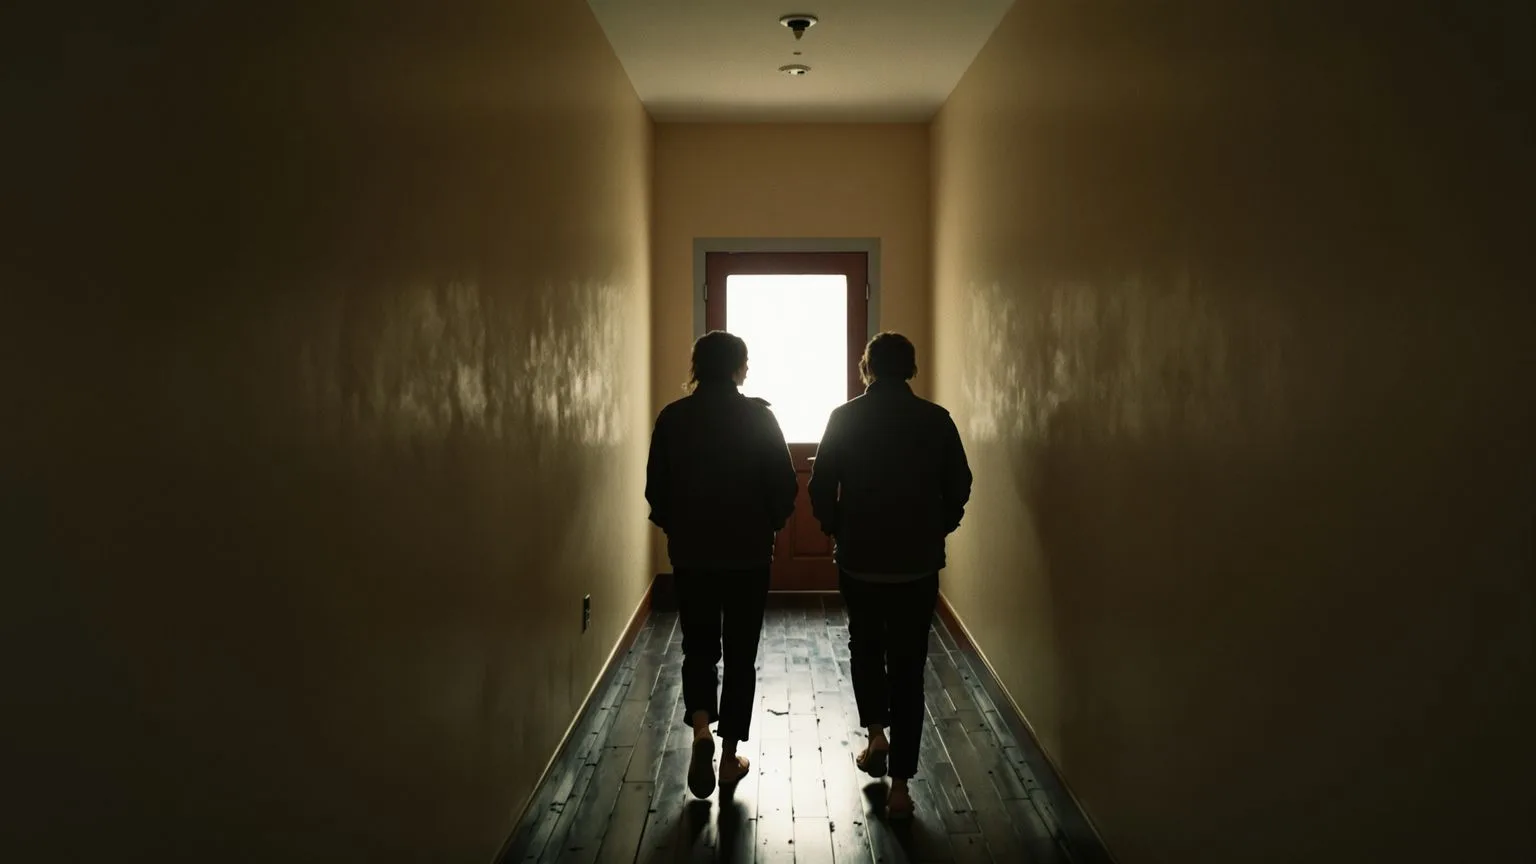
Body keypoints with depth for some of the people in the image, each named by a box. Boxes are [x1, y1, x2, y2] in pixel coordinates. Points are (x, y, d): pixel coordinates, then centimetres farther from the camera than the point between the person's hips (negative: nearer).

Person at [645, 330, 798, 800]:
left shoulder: (672, 418, -4)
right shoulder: (758, 416, -9)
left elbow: (656, 489, 0)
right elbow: (784, 485, -7)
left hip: (690, 553, 1)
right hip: (748, 553, -1)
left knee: (698, 646, 15)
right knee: (740, 652, 11)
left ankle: (701, 728, -8)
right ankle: (730, 755, 17)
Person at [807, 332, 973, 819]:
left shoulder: (844, 418, -6)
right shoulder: (936, 421, -4)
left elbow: (821, 488, -4)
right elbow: (958, 488, 0)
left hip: (858, 559, 0)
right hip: (918, 562, 0)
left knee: (865, 645, 25)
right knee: (907, 665, 7)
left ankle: (876, 733, 11)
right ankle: (899, 784, 7)